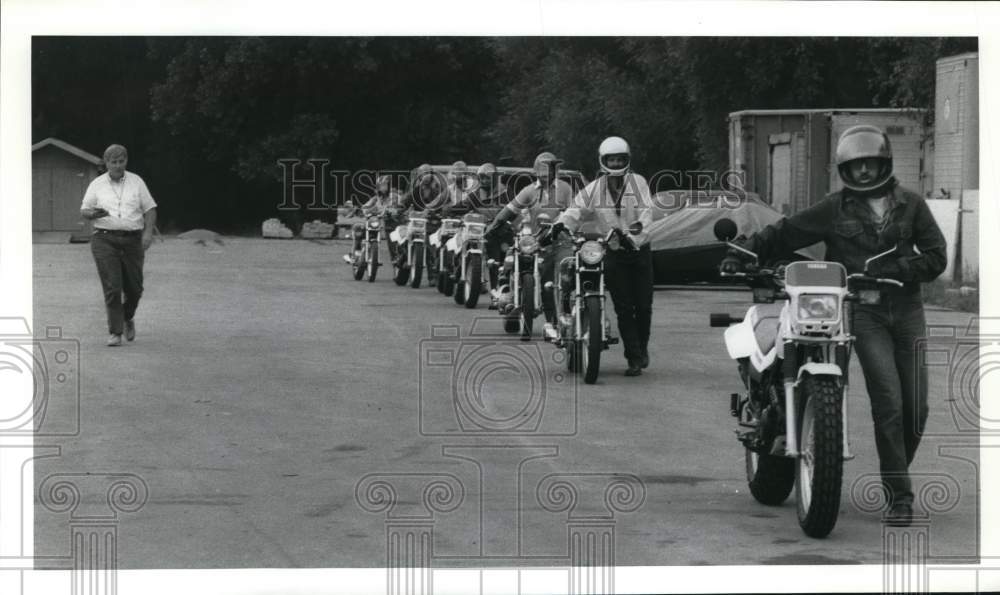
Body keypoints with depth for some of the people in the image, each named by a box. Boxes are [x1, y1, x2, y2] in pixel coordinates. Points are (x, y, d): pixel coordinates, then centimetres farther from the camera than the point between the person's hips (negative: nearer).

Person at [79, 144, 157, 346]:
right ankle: (115, 332, -5)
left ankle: (128, 318, 35)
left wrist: (148, 231, -7)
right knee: (112, 287, -10)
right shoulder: (97, 185, 5)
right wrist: (93, 213, -16)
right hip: (105, 239, -1)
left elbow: (150, 209, 8)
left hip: (132, 239, 1)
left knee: (134, 287, 4)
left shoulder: (136, 182, 7)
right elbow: (84, 210, 7)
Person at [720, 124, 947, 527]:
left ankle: (897, 475, 25)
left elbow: (936, 256, 4)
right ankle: (899, 496, -10)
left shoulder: (910, 204, 10)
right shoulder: (835, 209, 7)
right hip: (864, 312, -3)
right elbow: (783, 233, 10)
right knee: (888, 403, -14)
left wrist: (890, 270, -9)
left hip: (907, 308, 3)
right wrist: (741, 255, -2)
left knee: (915, 407, 1)